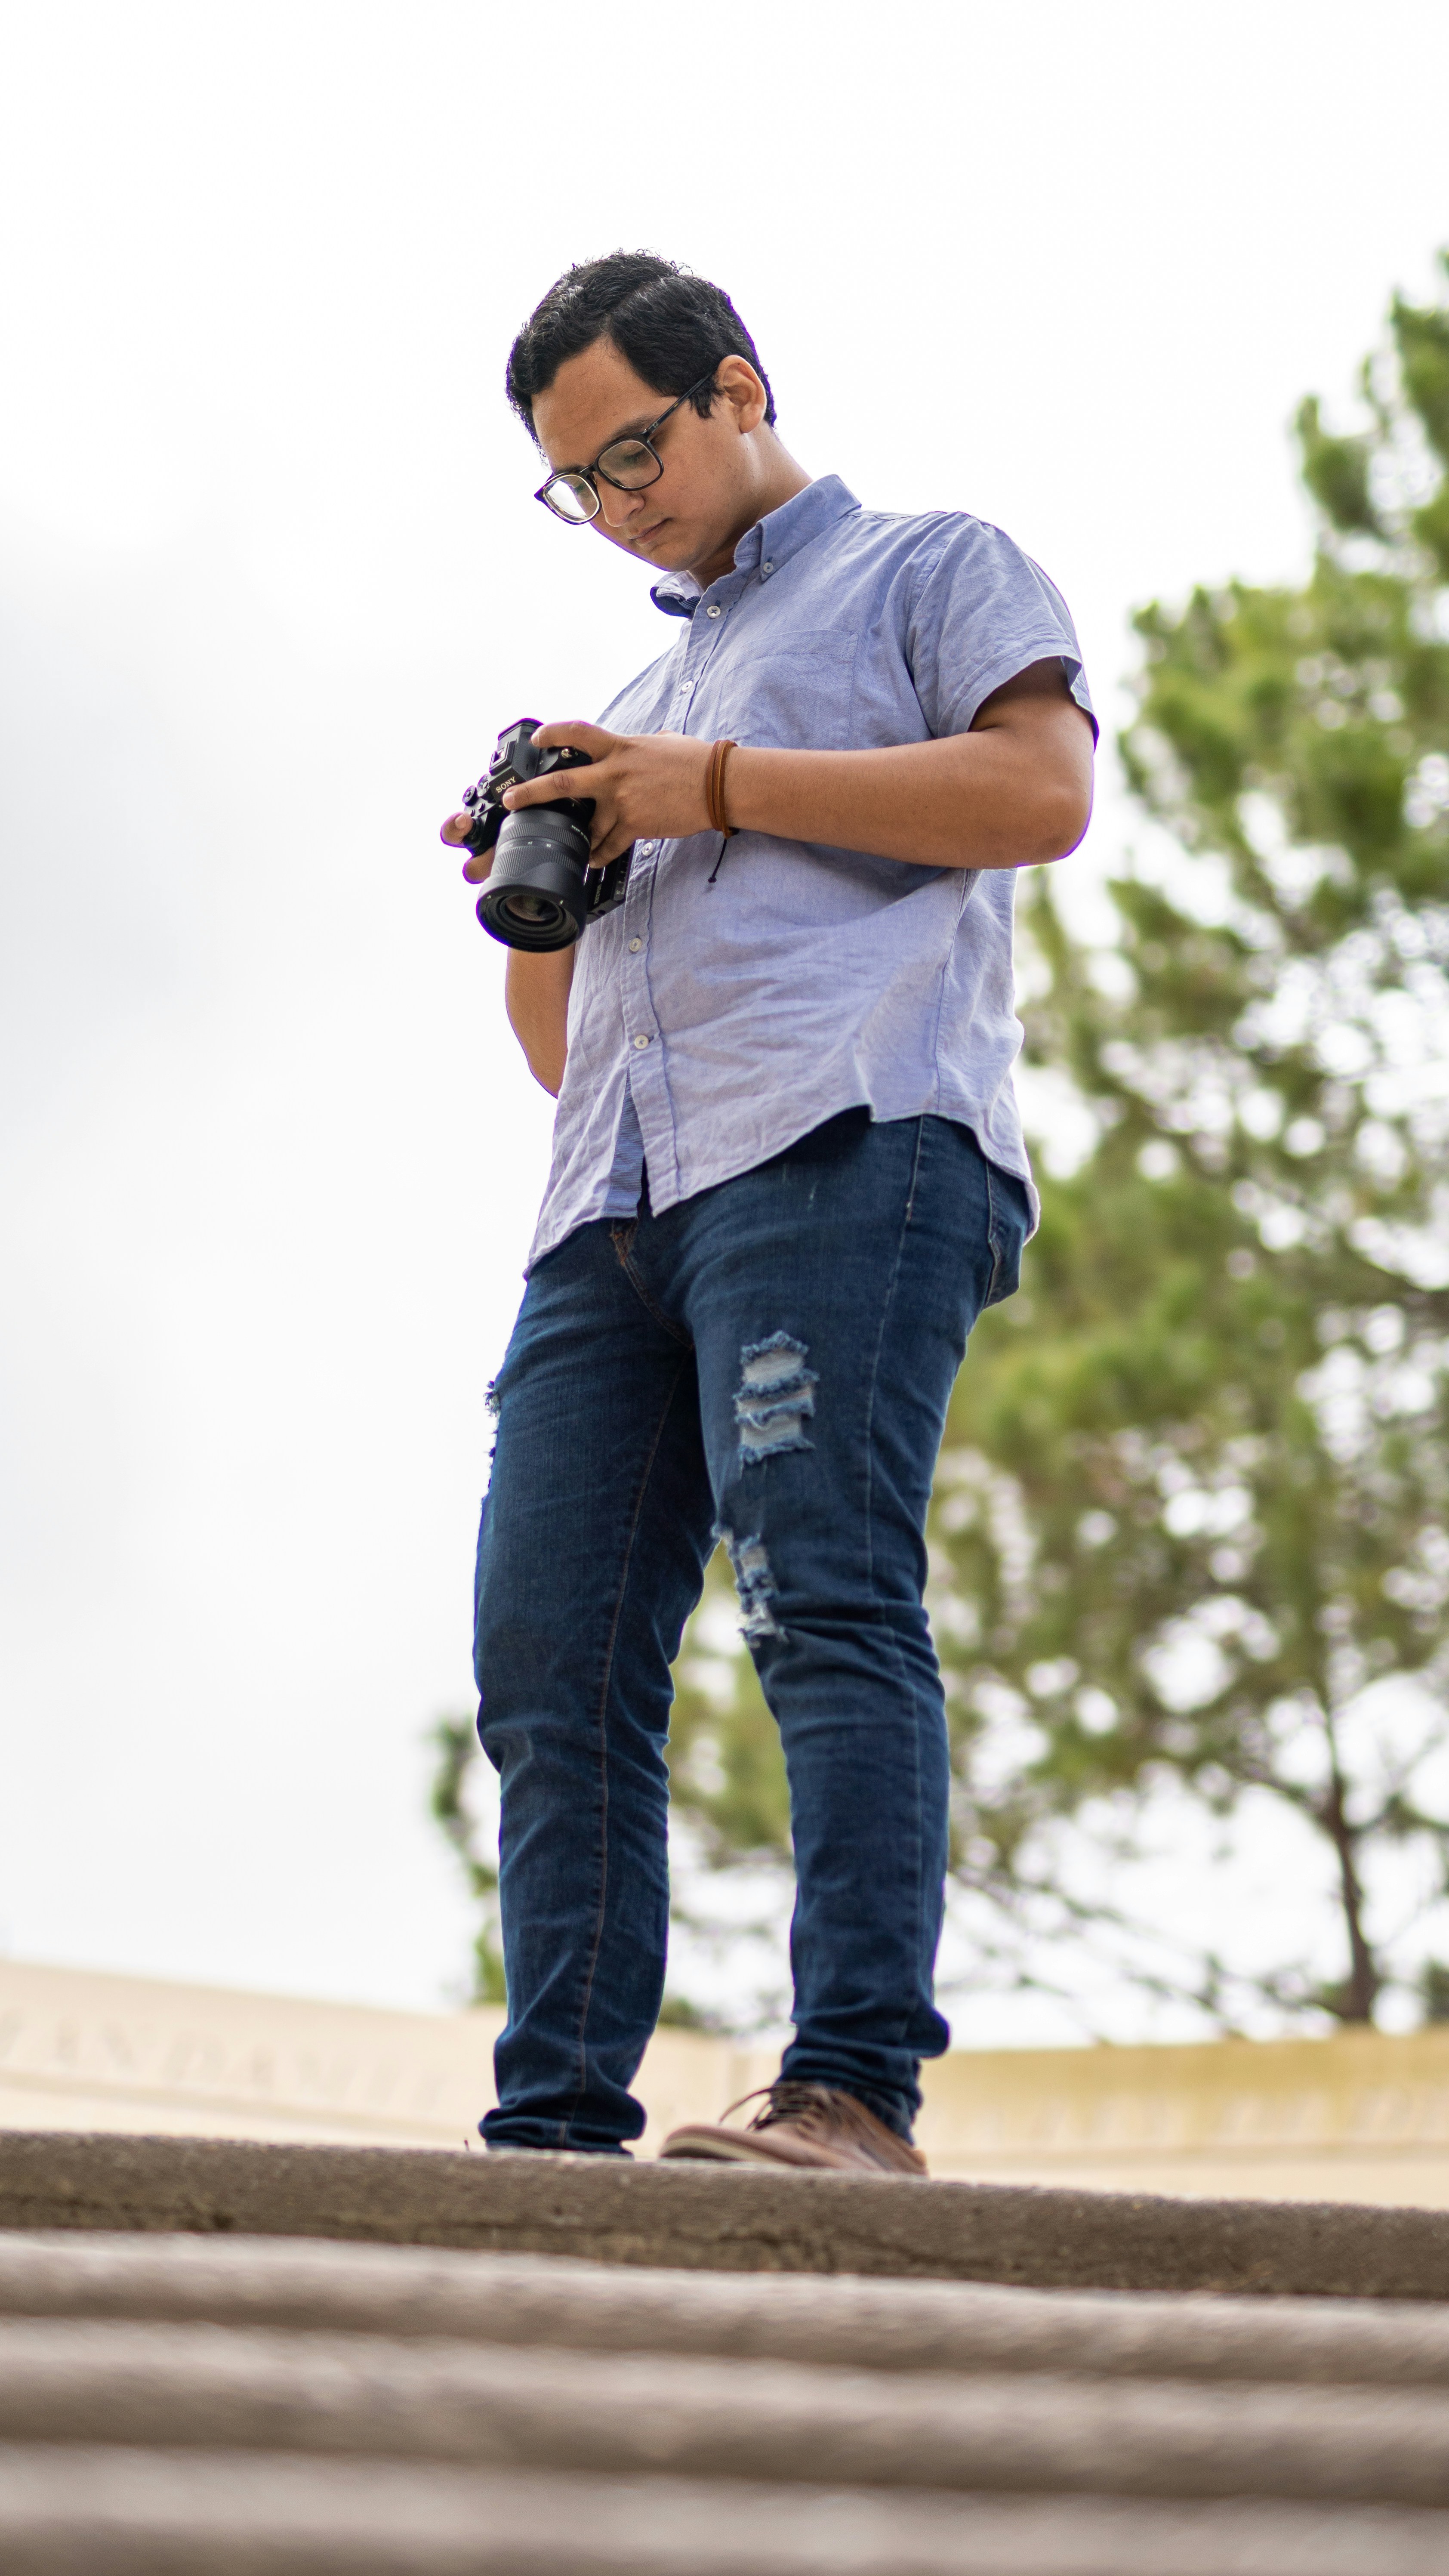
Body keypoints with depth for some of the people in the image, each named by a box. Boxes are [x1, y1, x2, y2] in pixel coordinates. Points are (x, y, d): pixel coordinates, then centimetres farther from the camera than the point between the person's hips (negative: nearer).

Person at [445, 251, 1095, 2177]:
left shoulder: (931, 570, 18)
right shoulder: (639, 707, 36)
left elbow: (1042, 791, -3)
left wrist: (720, 791, -2)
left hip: (845, 1146, -7)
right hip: (611, 1215, 7)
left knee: (827, 1599, -20)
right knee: (552, 1657, -6)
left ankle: (855, 2088, -26)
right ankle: (557, 2128, -8)